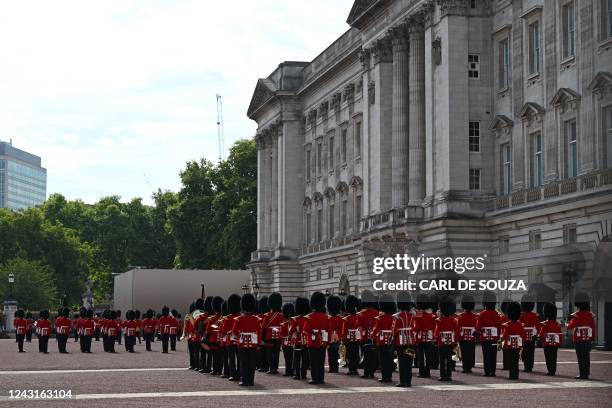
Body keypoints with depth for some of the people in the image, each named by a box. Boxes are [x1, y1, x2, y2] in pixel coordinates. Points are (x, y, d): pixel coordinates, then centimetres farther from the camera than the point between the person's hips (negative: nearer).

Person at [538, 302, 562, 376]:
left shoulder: (544, 324, -9)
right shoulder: (557, 324, 3)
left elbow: (541, 334, -8)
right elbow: (560, 334, 6)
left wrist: (539, 337, 13)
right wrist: (559, 343, 15)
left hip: (547, 343, -4)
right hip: (555, 343, 4)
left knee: (548, 357, -1)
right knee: (554, 357, 8)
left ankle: (550, 371, -6)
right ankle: (553, 371, 8)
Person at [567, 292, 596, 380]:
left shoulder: (576, 315, -11)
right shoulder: (591, 315, 4)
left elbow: (571, 326, -11)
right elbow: (593, 327, 8)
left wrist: (567, 325, 11)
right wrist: (592, 338, 15)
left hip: (578, 340, -4)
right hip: (588, 339, 4)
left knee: (581, 358, -2)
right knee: (586, 357, 9)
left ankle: (582, 374, -3)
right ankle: (586, 374, 12)